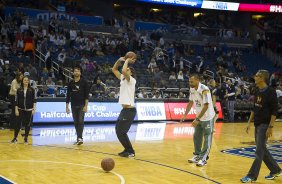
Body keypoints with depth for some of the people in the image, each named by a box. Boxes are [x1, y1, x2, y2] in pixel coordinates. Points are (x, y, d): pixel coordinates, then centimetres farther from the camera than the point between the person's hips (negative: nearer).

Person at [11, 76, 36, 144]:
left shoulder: (32, 90, 0)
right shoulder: (19, 90, 2)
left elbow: (34, 100, 1)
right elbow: (16, 100, 3)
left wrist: (34, 109, -6)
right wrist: (16, 109, -3)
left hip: (29, 110, 0)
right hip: (20, 109, 0)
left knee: (27, 124, 4)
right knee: (18, 123, -3)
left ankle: (26, 138, 16)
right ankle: (15, 138, 8)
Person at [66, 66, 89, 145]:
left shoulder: (84, 82, -2)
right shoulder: (71, 83, 8)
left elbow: (86, 95, -5)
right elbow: (68, 95, 10)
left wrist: (86, 106, -12)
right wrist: (67, 106, 6)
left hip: (81, 105, -4)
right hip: (73, 105, 4)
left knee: (80, 121, -13)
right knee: (76, 122, 5)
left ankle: (80, 138, -16)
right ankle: (78, 138, 12)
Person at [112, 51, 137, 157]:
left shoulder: (131, 80, -10)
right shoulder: (123, 79, 13)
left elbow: (123, 71, -29)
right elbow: (114, 69, 18)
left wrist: (127, 61, -15)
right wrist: (120, 60, 7)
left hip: (129, 110, -9)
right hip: (125, 109, 9)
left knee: (121, 132, -7)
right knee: (118, 131, 11)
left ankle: (130, 151, 2)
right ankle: (127, 150, 20)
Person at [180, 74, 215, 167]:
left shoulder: (204, 90, -26)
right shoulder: (192, 89, -1)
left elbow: (206, 106, -27)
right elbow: (190, 102, 11)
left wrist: (197, 119, -28)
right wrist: (185, 115, 4)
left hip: (207, 117, -8)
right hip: (199, 117, 8)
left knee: (207, 139, -3)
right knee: (196, 137, 13)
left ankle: (204, 158, 0)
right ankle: (197, 155, 25)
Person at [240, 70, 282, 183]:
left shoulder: (270, 92, -14)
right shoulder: (257, 92, 10)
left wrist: (270, 127, -20)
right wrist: (249, 123, 14)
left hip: (265, 125, -8)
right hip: (257, 124, 9)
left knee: (259, 151, -5)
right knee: (262, 150, 14)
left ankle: (252, 176, 0)